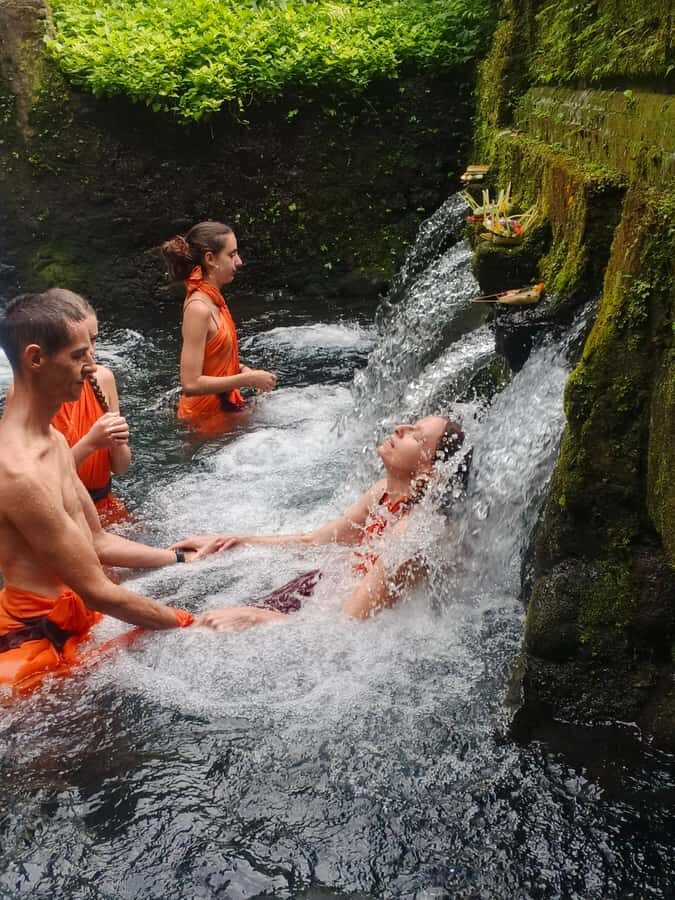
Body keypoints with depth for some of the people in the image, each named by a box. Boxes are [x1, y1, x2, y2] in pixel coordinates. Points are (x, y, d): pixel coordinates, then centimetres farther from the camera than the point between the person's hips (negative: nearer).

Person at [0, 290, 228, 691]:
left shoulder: (54, 441, 7)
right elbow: (100, 594, -22)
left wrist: (189, 558, 13)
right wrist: (191, 623, -13)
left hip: (77, 619, 9)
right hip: (48, 644, -9)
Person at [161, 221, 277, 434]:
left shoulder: (213, 299, 4)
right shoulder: (198, 308, -25)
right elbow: (191, 383, -28)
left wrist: (242, 369, 2)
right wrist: (248, 380, -22)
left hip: (222, 407, 9)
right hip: (207, 417, -9)